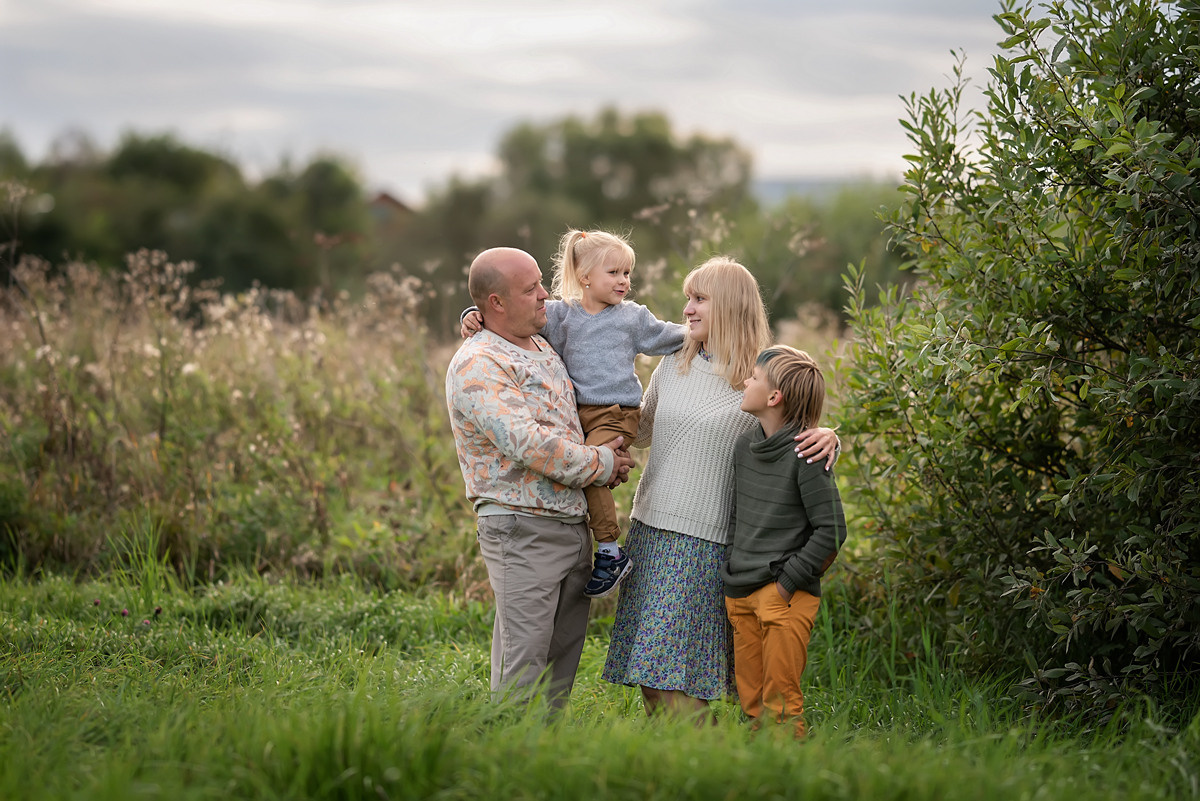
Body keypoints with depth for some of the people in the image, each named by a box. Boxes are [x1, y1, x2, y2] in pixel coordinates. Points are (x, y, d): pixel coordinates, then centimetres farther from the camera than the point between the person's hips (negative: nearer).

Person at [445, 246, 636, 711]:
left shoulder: (544, 350, 15)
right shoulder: (477, 367, -13)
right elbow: (526, 443, -21)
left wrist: (610, 457, 13)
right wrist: (600, 465, -11)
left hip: (573, 527, 9)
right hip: (522, 529, -9)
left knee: (561, 663, 11)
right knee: (522, 670, -8)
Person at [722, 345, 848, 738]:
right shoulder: (745, 445, 9)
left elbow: (831, 531, -13)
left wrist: (787, 582, -14)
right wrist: (732, 568, 13)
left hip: (786, 598, -7)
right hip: (741, 595, 7)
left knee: (780, 702, -5)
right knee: (751, 702, 11)